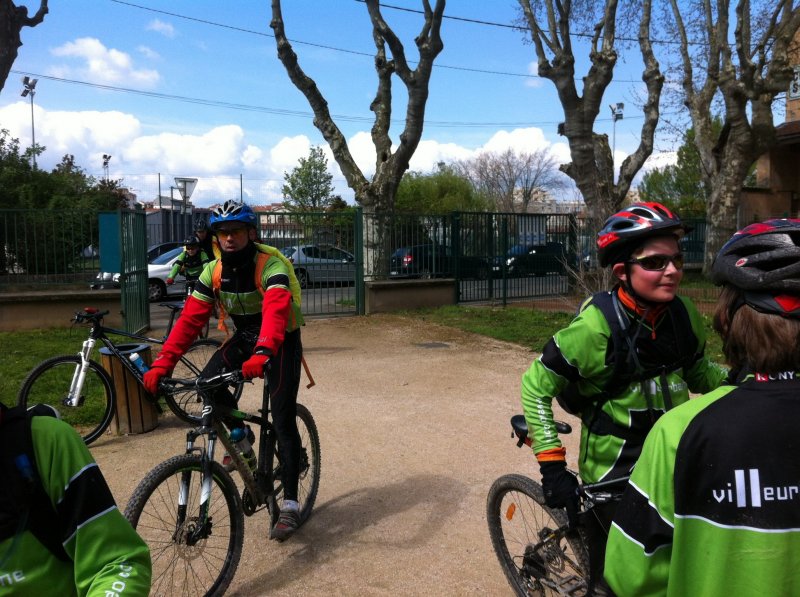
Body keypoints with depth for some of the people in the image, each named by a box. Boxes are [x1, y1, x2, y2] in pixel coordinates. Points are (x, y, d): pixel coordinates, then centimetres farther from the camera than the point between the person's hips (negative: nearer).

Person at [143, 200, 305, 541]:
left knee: (283, 420, -10)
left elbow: (276, 311, -44)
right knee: (208, 383, -20)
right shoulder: (214, 271, -9)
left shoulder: (270, 265, -26)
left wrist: (262, 353, -62)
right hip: (245, 336, 5)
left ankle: (290, 505, -1)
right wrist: (161, 365, -24)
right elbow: (190, 319, -14)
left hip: (282, 341, -5)